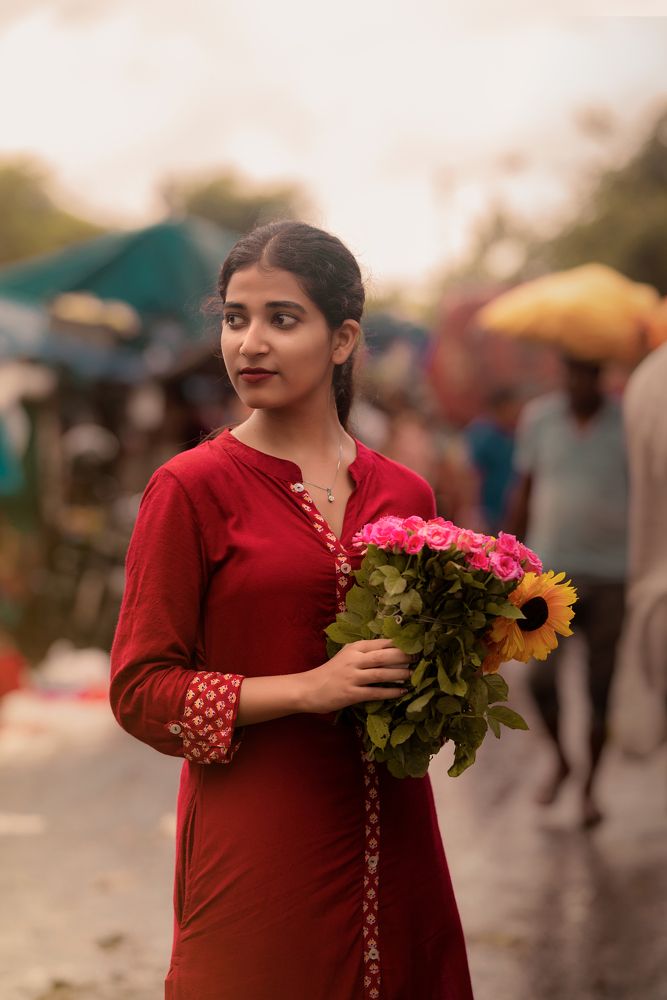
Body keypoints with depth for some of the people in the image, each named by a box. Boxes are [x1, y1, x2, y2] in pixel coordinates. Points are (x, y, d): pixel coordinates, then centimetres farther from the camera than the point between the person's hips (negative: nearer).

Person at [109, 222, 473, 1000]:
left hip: (391, 844, 4)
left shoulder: (405, 494, 7)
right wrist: (306, 689, -17)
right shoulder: (192, 487, -5)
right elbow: (140, 690, -8)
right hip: (256, 845, -4)